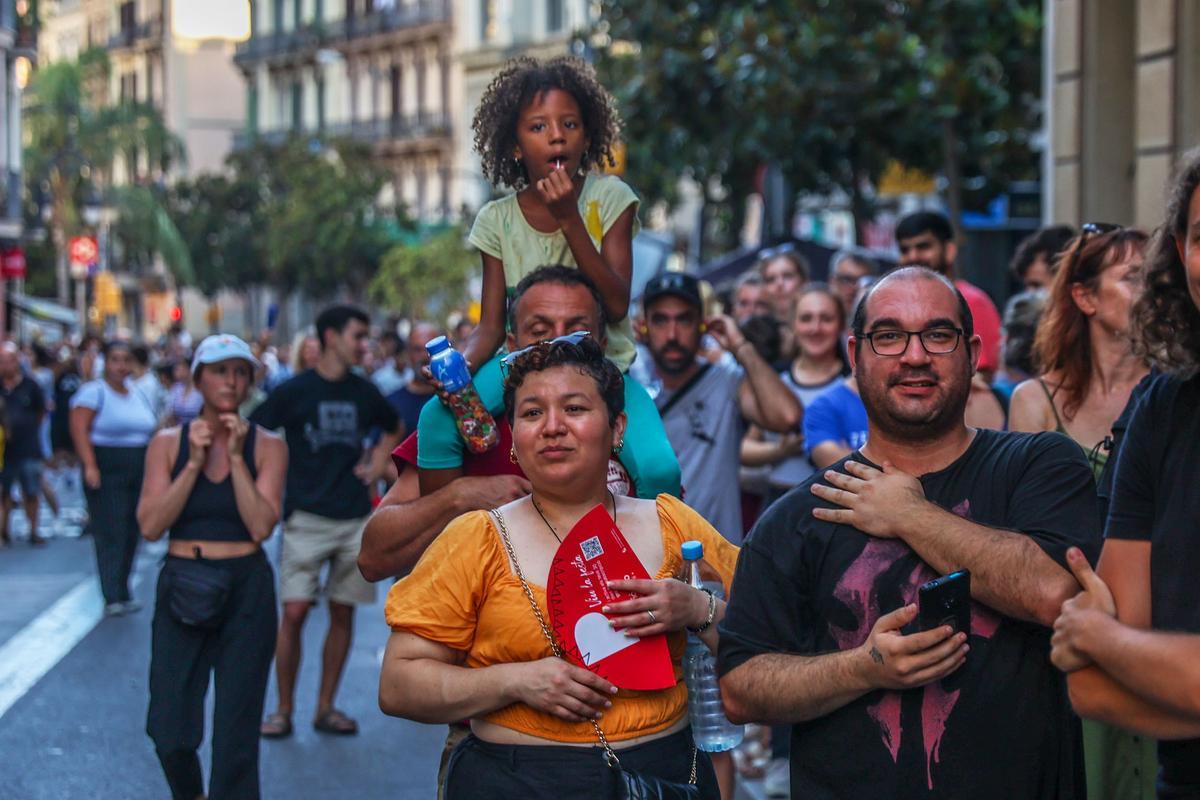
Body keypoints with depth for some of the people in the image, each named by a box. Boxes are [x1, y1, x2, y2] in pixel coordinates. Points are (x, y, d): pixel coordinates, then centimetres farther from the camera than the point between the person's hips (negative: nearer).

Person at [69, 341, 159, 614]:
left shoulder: (137, 394, 16)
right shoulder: (94, 391, -5)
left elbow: (151, 430, 20)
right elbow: (79, 429, -14)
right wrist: (89, 465, -24)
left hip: (139, 473, 7)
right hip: (107, 472, -6)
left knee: (131, 534, 7)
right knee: (110, 534, -11)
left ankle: (123, 594, 16)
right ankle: (112, 599, -14)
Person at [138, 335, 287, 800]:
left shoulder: (266, 446, -1)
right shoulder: (169, 443, 2)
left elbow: (261, 526, -12)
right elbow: (151, 526, -8)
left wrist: (236, 458, -13)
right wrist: (194, 463, -11)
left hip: (246, 591, -1)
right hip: (181, 588, 1)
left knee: (236, 733, 2)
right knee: (170, 733, 2)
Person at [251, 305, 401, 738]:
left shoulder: (364, 392, 8)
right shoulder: (295, 390, -4)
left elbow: (393, 427, 28)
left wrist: (378, 464, 13)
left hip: (356, 518, 4)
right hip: (307, 518, -4)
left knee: (343, 613, 5)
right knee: (294, 611, -9)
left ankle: (326, 707, 15)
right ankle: (284, 709, 3)